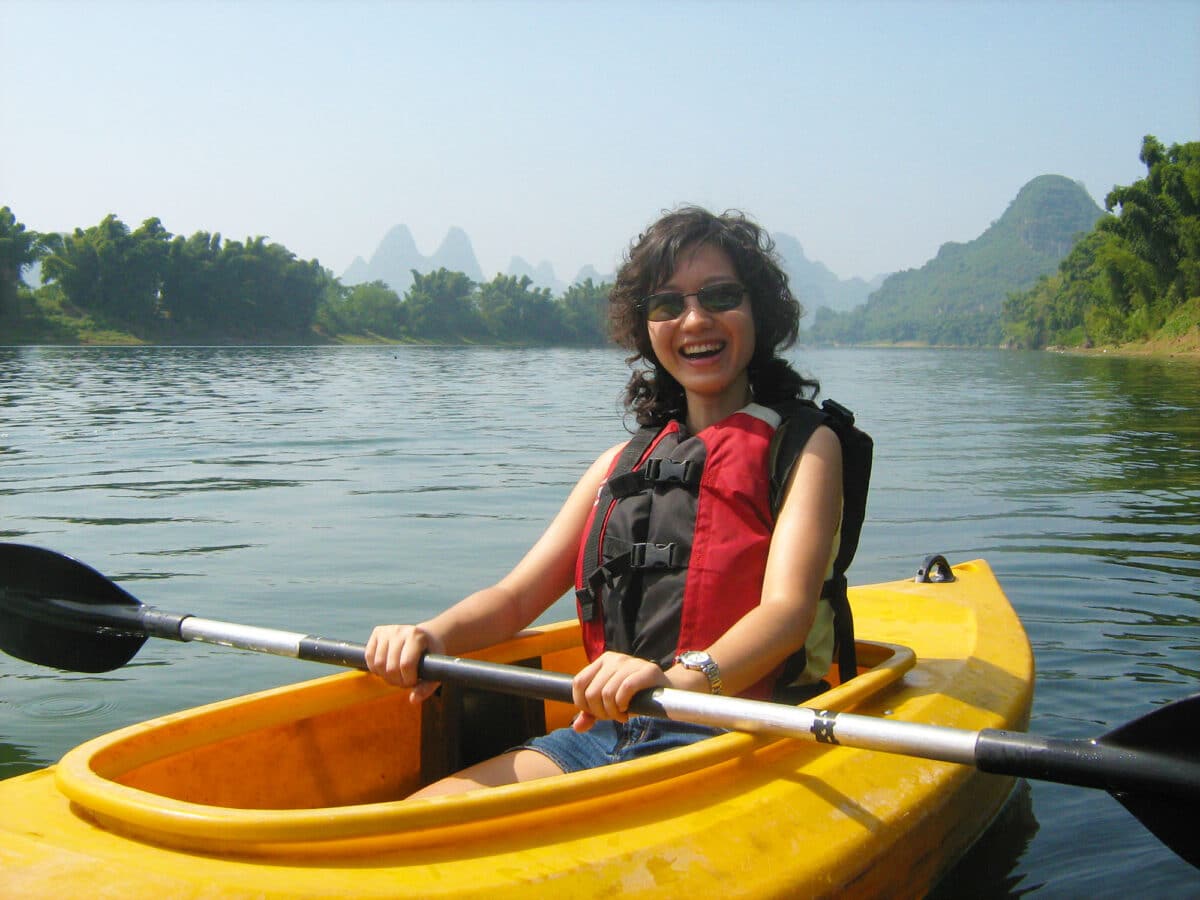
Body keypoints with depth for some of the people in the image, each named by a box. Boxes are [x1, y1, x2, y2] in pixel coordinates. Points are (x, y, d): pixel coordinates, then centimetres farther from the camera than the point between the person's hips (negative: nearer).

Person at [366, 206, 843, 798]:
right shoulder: (625, 463, 21)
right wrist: (433, 635, -11)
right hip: (603, 733, 5)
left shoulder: (805, 445, 4)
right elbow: (518, 595, 13)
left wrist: (682, 677, -35)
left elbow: (788, 607, -14)